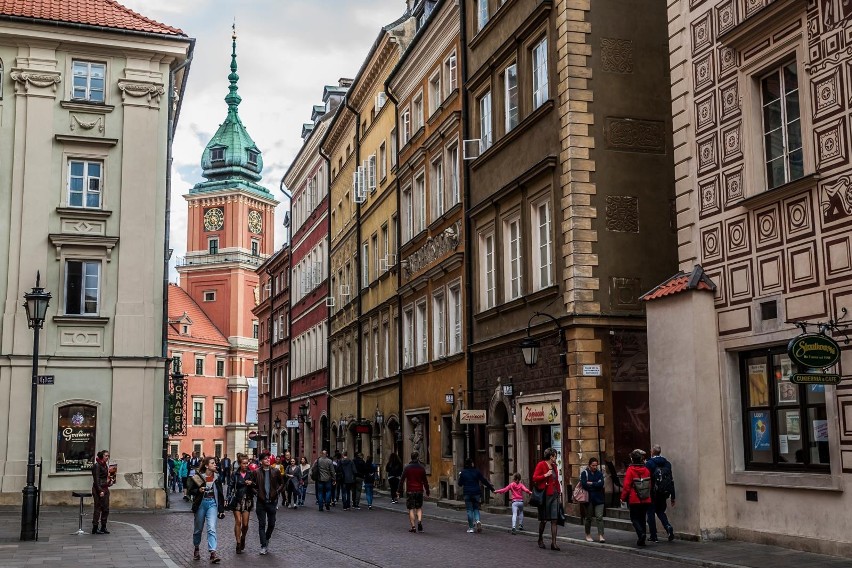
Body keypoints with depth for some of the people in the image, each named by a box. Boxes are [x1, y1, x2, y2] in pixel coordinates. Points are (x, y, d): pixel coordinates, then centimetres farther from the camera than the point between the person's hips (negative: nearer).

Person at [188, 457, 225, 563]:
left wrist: (221, 509, 7)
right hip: (201, 503, -1)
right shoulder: (197, 477, -5)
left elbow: (220, 494, 8)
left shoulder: (217, 478, 4)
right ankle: (196, 548, 37)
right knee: (198, 528, 13)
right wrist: (199, 490, -21)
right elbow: (191, 490, 0)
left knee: (212, 528, -13)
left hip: (212, 503, 1)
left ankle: (213, 553, -19)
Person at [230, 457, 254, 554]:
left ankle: (243, 538, 28)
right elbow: (231, 487, 3)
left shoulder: (251, 474, 5)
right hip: (237, 500, -1)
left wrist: (251, 483, -11)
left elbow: (256, 487, 9)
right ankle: (238, 544, 1)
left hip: (247, 500, 1)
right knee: (238, 522, -7)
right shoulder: (235, 475, 3)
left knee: (245, 523, 0)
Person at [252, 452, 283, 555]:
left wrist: (277, 492, -1)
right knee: (262, 524, 0)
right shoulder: (257, 472, -3)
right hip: (261, 502, -1)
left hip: (272, 501, 1)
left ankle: (266, 540, 34)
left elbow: (282, 483, 11)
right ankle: (263, 546, 4)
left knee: (271, 524, 9)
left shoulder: (275, 471, 0)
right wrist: (256, 493, -5)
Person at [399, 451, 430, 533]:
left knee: (411, 509, 2)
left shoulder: (407, 468, -2)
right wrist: (427, 491, 10)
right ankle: (419, 521, -9)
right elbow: (425, 481, 4)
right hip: (419, 491, 2)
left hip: (410, 491, -1)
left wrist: (400, 489, 4)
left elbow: (402, 479, -2)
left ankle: (413, 527, -1)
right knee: (419, 508, 14)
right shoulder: (422, 468, 2)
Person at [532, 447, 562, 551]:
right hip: (545, 495, -6)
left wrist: (559, 495, 16)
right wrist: (545, 475, -19)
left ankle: (553, 543, -2)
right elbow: (534, 478, -11)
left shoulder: (554, 466, 16)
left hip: (554, 495, 6)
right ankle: (540, 540, 23)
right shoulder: (541, 465, -5)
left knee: (554, 520, -2)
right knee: (543, 520, 3)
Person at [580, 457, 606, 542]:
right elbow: (584, 484, -16)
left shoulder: (600, 473, 7)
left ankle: (600, 535, -9)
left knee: (599, 517, -7)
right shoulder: (584, 473, -2)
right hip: (588, 499, -2)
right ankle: (588, 535, 23)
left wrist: (591, 483, -11)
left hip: (599, 499, 2)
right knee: (588, 518, 9)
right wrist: (595, 485, -8)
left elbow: (601, 484, -9)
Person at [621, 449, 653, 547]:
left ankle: (641, 534, -17)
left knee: (634, 518, 6)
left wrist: (623, 497, -2)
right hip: (646, 500, 5)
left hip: (634, 500, -5)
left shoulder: (630, 470, -13)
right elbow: (650, 485, 11)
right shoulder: (646, 470, 2)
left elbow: (626, 486, -13)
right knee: (642, 518, 13)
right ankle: (641, 540, 14)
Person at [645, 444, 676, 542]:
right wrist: (672, 496, 9)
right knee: (661, 511, 20)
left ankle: (653, 536, 7)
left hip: (653, 493, -5)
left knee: (651, 513, 7)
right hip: (664, 493, 5)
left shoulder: (649, 463, -10)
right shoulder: (667, 463, 5)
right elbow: (671, 480, 6)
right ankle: (668, 527, -6)